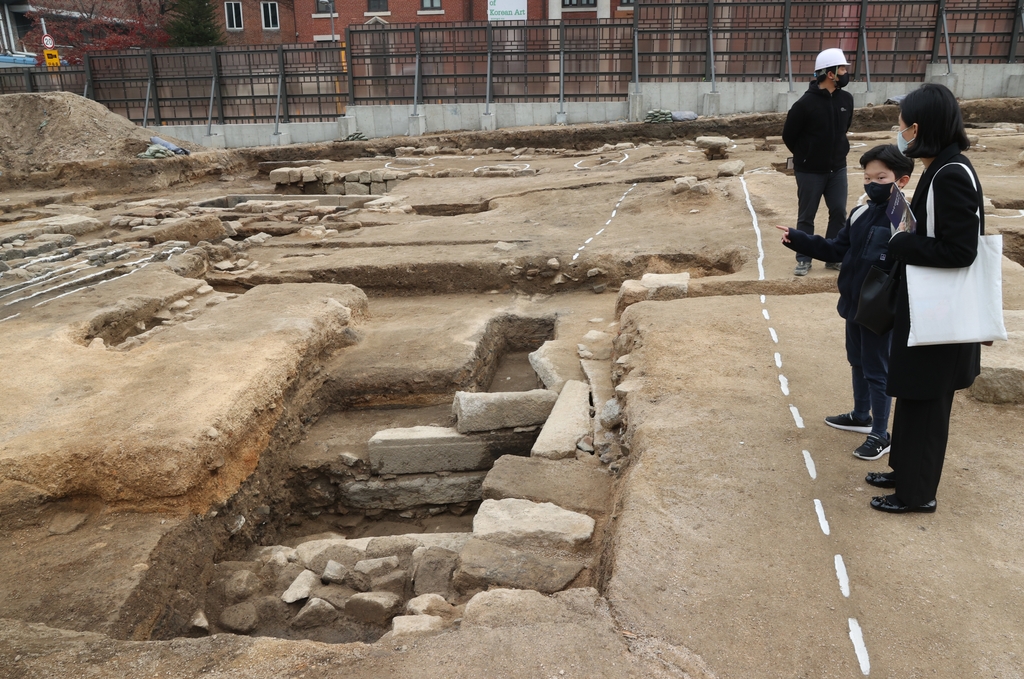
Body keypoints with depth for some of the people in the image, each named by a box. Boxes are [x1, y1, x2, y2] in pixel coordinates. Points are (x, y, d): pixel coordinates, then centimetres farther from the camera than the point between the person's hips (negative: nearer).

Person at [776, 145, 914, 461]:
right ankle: (860, 416, 42)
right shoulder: (860, 214, 3)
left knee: (876, 371, 4)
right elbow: (836, 249, 8)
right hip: (854, 305, 8)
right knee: (857, 363, 22)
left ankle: (880, 435, 19)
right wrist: (797, 239, -1)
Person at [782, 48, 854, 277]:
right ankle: (804, 259, 15)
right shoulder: (806, 103, -16)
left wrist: (837, 151, 17)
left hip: (837, 169, 5)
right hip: (810, 171, -5)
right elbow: (788, 135, -6)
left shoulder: (846, 99, 0)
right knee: (806, 216, 4)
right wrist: (805, 156, 7)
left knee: (839, 213, 5)